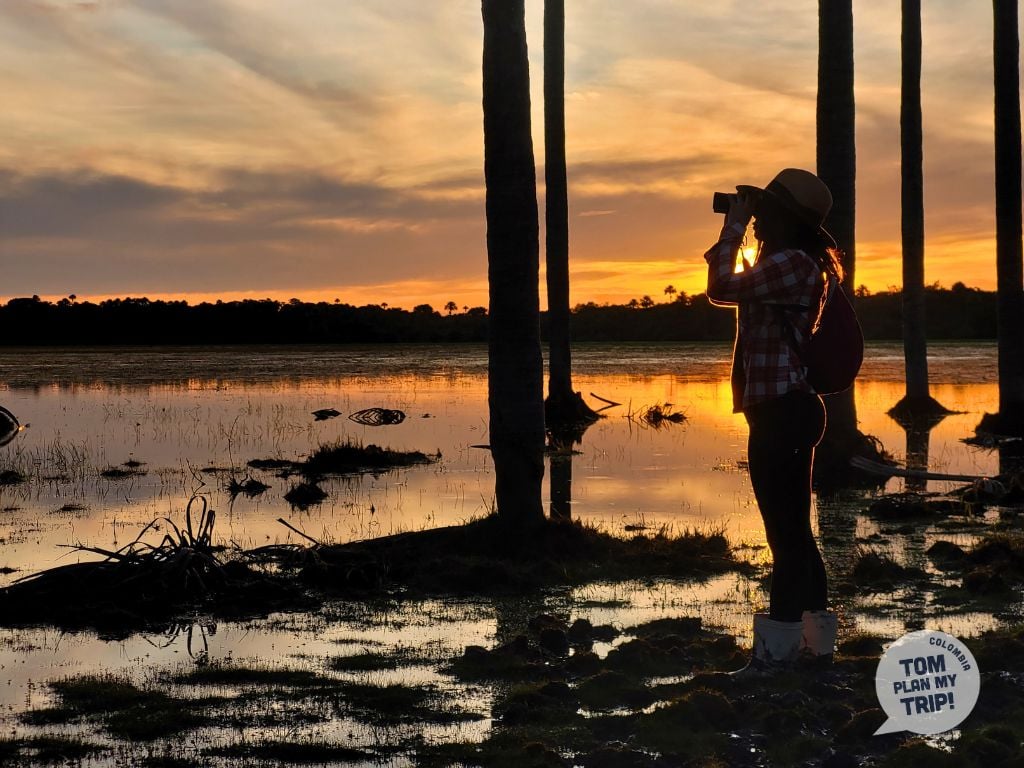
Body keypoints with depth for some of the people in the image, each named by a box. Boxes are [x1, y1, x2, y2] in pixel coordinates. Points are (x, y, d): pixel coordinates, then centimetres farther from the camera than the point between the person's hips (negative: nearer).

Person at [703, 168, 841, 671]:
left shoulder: (792, 263, -16)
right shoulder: (783, 263, 18)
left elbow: (721, 289, -21)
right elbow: (728, 288, 26)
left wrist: (735, 223, -10)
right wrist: (735, 227, 18)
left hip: (782, 412, -11)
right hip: (783, 410, 11)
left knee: (787, 532, -6)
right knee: (792, 529, 15)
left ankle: (779, 650, -2)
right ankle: (813, 638, 23)